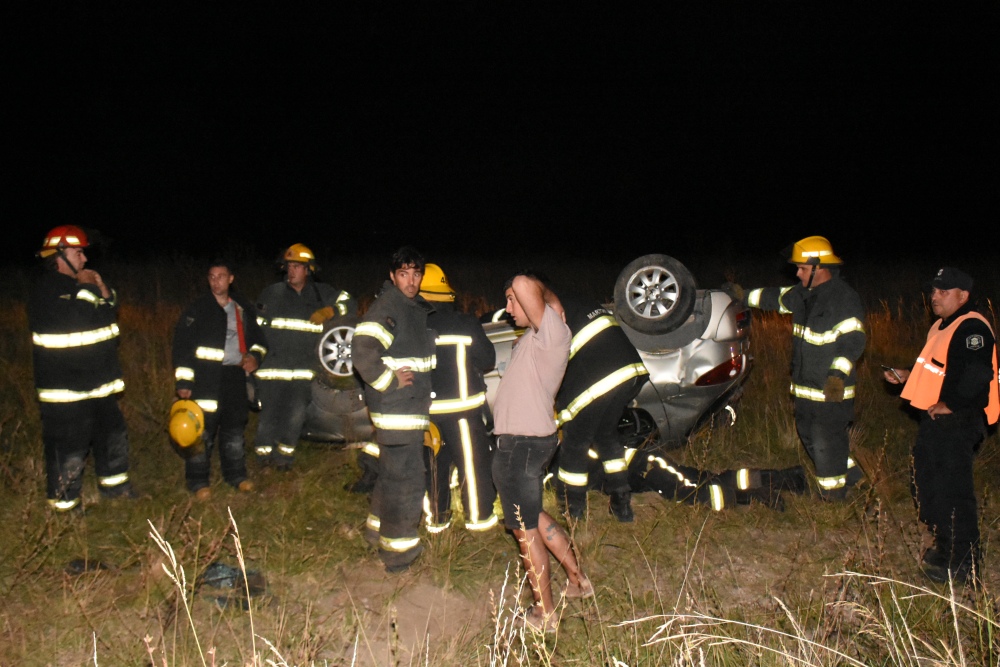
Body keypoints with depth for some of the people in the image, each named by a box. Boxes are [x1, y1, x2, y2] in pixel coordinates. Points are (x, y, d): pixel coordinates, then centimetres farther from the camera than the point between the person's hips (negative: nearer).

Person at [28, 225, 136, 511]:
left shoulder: (77, 286, 15)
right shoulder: (46, 292, -16)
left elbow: (110, 310, 17)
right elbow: (81, 317, -29)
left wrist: (103, 289, -1)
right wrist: (87, 289, -16)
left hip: (98, 385, 9)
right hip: (65, 390, -9)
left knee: (113, 433, 19)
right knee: (69, 448, -1)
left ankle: (113, 483, 36)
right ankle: (64, 502, 14)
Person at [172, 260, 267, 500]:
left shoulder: (244, 308, 12)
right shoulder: (197, 309, -4)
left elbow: (257, 337, 23)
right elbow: (182, 345, -7)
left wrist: (254, 355, 2)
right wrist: (183, 381, -13)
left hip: (235, 376, 5)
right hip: (206, 378, -5)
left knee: (235, 428, 14)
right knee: (202, 430, -4)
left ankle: (236, 475, 26)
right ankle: (197, 482, 6)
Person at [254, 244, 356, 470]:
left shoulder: (321, 293, 9)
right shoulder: (271, 293, 10)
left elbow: (349, 303, 8)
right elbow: (256, 326, 16)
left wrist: (329, 311, -10)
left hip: (304, 368, 0)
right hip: (274, 365, 0)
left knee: (295, 415, -2)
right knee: (269, 412, -2)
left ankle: (284, 455, 13)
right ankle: (263, 454, 14)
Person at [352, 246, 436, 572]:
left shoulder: (419, 308, 13)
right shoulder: (386, 307, -17)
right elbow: (362, 349, -28)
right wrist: (389, 380, -22)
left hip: (414, 407, 10)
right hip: (397, 409, -10)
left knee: (392, 472, 22)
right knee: (407, 478, -5)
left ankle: (378, 528, 39)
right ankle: (398, 551, 7)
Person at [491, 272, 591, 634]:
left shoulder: (552, 331, -19)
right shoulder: (533, 337, 13)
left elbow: (523, 284, -32)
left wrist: (546, 294, -15)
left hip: (523, 444, -10)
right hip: (520, 439, 10)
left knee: (526, 530, 4)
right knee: (534, 516, 25)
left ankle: (544, 614, 18)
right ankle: (577, 579, 38)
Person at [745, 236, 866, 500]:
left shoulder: (844, 298, -18)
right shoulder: (804, 293, 9)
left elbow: (853, 340, -24)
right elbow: (777, 298, 27)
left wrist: (838, 374, -33)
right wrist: (746, 297, 31)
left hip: (832, 390, -9)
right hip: (805, 389, 9)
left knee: (826, 445, -3)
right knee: (810, 437, 20)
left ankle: (833, 501, 12)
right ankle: (850, 474, 38)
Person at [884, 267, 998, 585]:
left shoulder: (972, 328, -17)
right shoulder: (942, 327, 17)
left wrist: (950, 404, -23)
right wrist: (908, 376, 14)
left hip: (956, 422, -11)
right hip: (935, 420, 11)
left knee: (952, 490, -6)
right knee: (924, 483, 18)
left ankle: (963, 564, 6)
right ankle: (945, 547, 33)